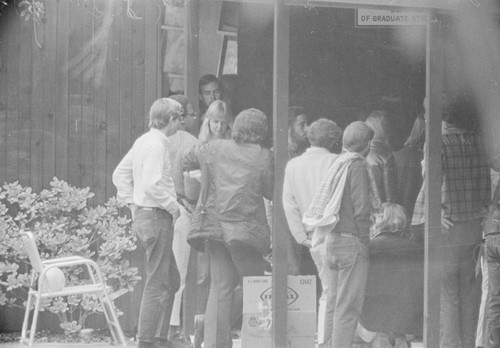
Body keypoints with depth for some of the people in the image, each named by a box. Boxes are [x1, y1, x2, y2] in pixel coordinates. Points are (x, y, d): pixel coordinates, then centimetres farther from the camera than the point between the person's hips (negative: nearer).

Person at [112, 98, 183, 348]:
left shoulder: (142, 141, 13)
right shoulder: (157, 143, -16)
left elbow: (120, 175, 20)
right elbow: (152, 185, -26)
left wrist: (132, 203, 18)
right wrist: (173, 206, -14)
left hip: (142, 213, 10)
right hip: (156, 217, -10)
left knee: (171, 280, 17)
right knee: (157, 284, -6)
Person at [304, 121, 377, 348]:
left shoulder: (338, 164, 11)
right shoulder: (357, 165, -11)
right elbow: (361, 208, -15)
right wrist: (364, 240, -8)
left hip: (331, 240, 8)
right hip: (352, 241, -8)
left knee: (335, 304, 13)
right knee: (349, 307, -5)